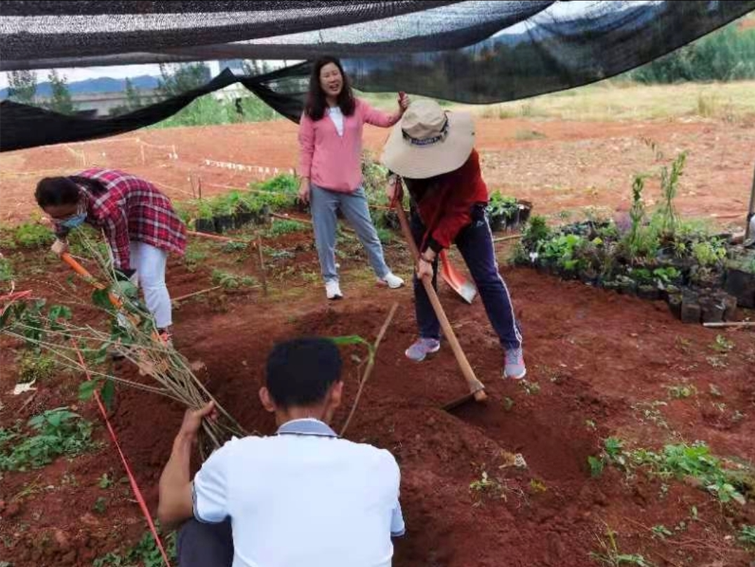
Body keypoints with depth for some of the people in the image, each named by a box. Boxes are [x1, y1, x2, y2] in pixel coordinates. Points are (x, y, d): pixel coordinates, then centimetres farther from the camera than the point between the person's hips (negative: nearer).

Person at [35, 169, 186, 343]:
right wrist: (60, 239, 19)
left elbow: (122, 254, -32)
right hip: (125, 217, 7)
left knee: (150, 279, -12)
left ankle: (163, 335, -1)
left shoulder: (108, 209, -44)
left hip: (151, 214, -7)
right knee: (124, 276, 4)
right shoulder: (68, 195, -22)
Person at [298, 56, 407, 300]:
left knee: (368, 232, 13)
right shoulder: (311, 113, -2)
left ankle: (383, 273, 29)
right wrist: (304, 182, -6)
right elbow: (306, 149, -1)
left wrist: (401, 111, -25)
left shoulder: (356, 106, 3)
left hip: (352, 185, 2)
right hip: (321, 187, -2)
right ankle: (331, 280, 24)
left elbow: (386, 120, -5)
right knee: (325, 238, 7)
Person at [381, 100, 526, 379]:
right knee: (422, 276, 6)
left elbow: (456, 214, -33)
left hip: (465, 215, -4)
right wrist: (393, 178, -12)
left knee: (487, 278, -6)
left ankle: (512, 346, 5)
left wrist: (429, 254, -32)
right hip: (424, 214, 5)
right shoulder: (410, 141, -23)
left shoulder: (466, 158, -37)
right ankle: (429, 337, 24)